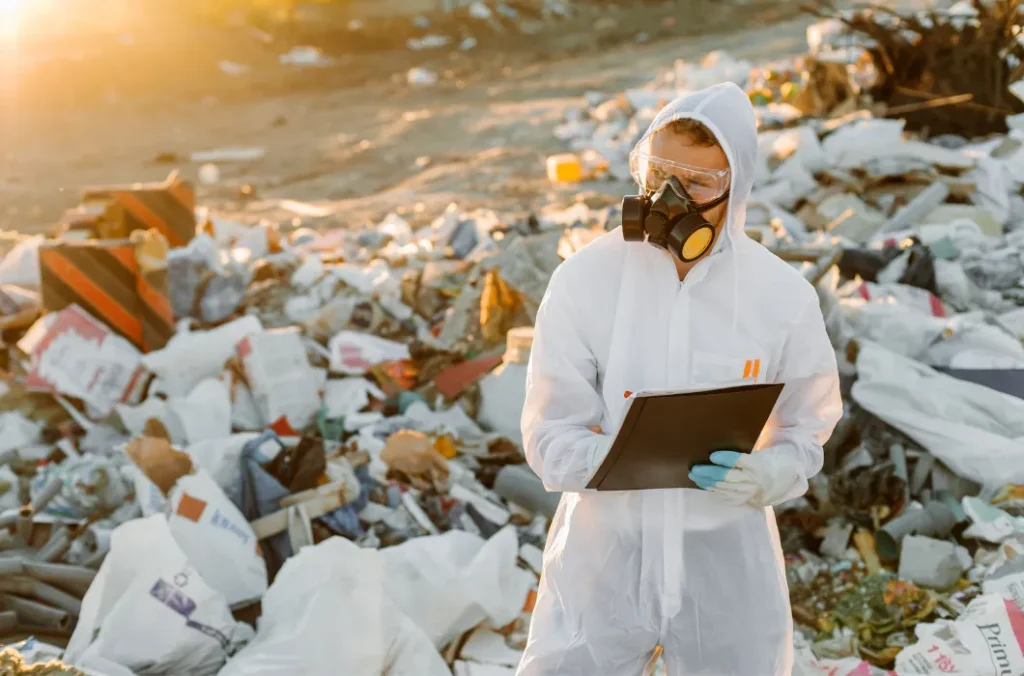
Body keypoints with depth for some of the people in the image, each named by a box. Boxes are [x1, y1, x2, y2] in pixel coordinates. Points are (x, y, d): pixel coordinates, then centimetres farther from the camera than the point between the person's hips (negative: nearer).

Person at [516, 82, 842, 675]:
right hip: (604, 559, -1)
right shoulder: (584, 280, -10)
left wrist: (766, 475, -20)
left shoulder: (784, 296, -7)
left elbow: (802, 433, 2)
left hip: (728, 563, 1)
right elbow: (551, 437, -8)